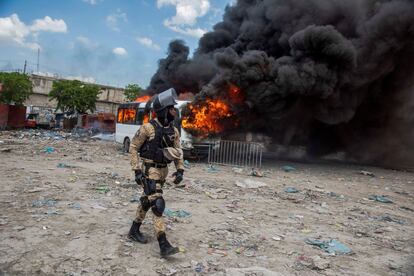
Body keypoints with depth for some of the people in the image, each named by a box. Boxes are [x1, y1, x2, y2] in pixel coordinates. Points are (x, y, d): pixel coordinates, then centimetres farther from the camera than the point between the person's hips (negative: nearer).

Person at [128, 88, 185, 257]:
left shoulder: (174, 131, 2)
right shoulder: (148, 128, -16)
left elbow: (178, 152, 9)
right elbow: (133, 148, -10)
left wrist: (180, 170, -4)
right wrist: (137, 170, -16)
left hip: (162, 170, 7)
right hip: (149, 170, -7)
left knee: (147, 200, 19)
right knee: (157, 203, -14)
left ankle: (134, 230, 37)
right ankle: (163, 245, -11)